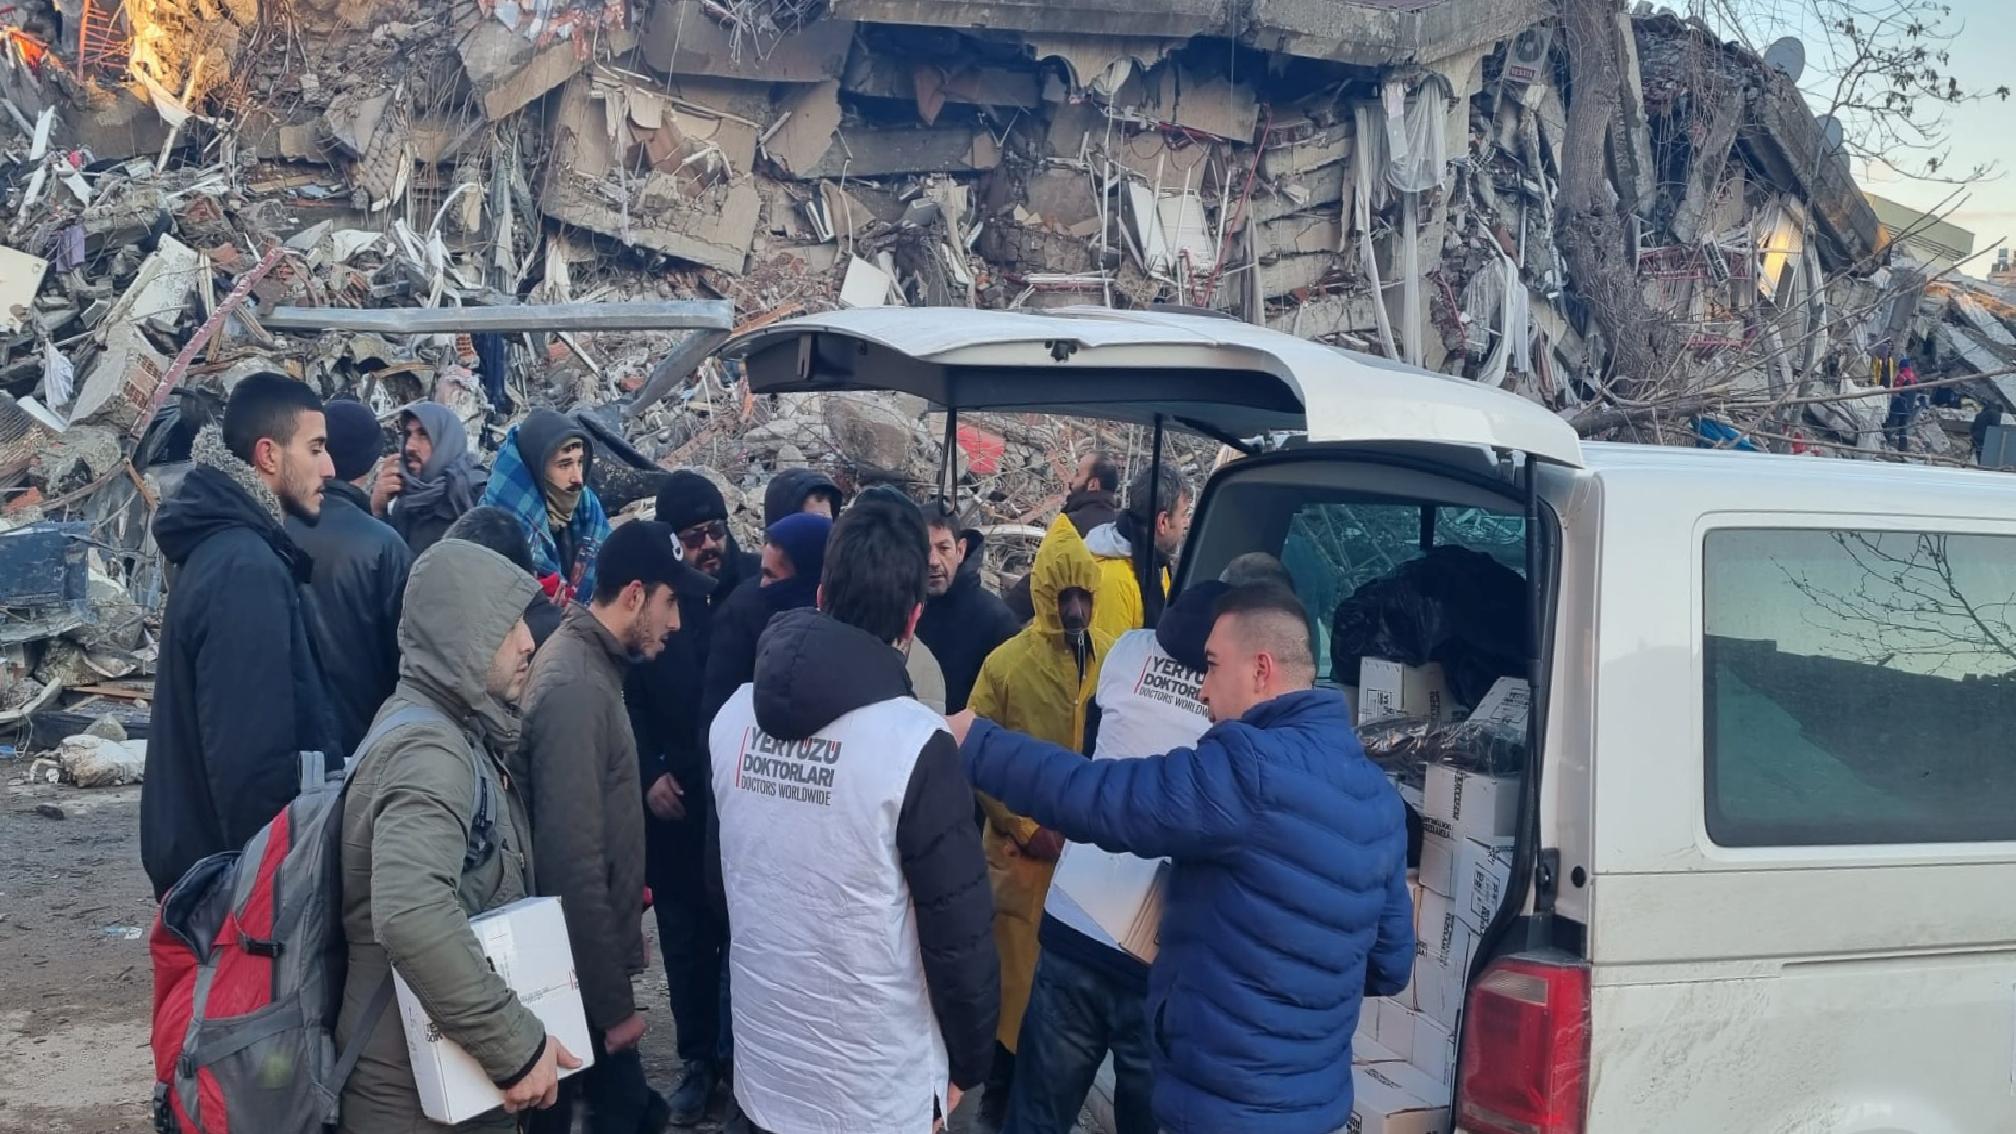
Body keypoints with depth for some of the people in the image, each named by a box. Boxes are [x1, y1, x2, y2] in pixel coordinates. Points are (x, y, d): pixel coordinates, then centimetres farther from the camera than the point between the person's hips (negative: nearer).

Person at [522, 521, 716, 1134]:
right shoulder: (574, 687, -23)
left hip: (592, 959, 9)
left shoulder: (590, 663, 7)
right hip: (583, 973, -9)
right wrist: (612, 1000, -20)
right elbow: (574, 863, -26)